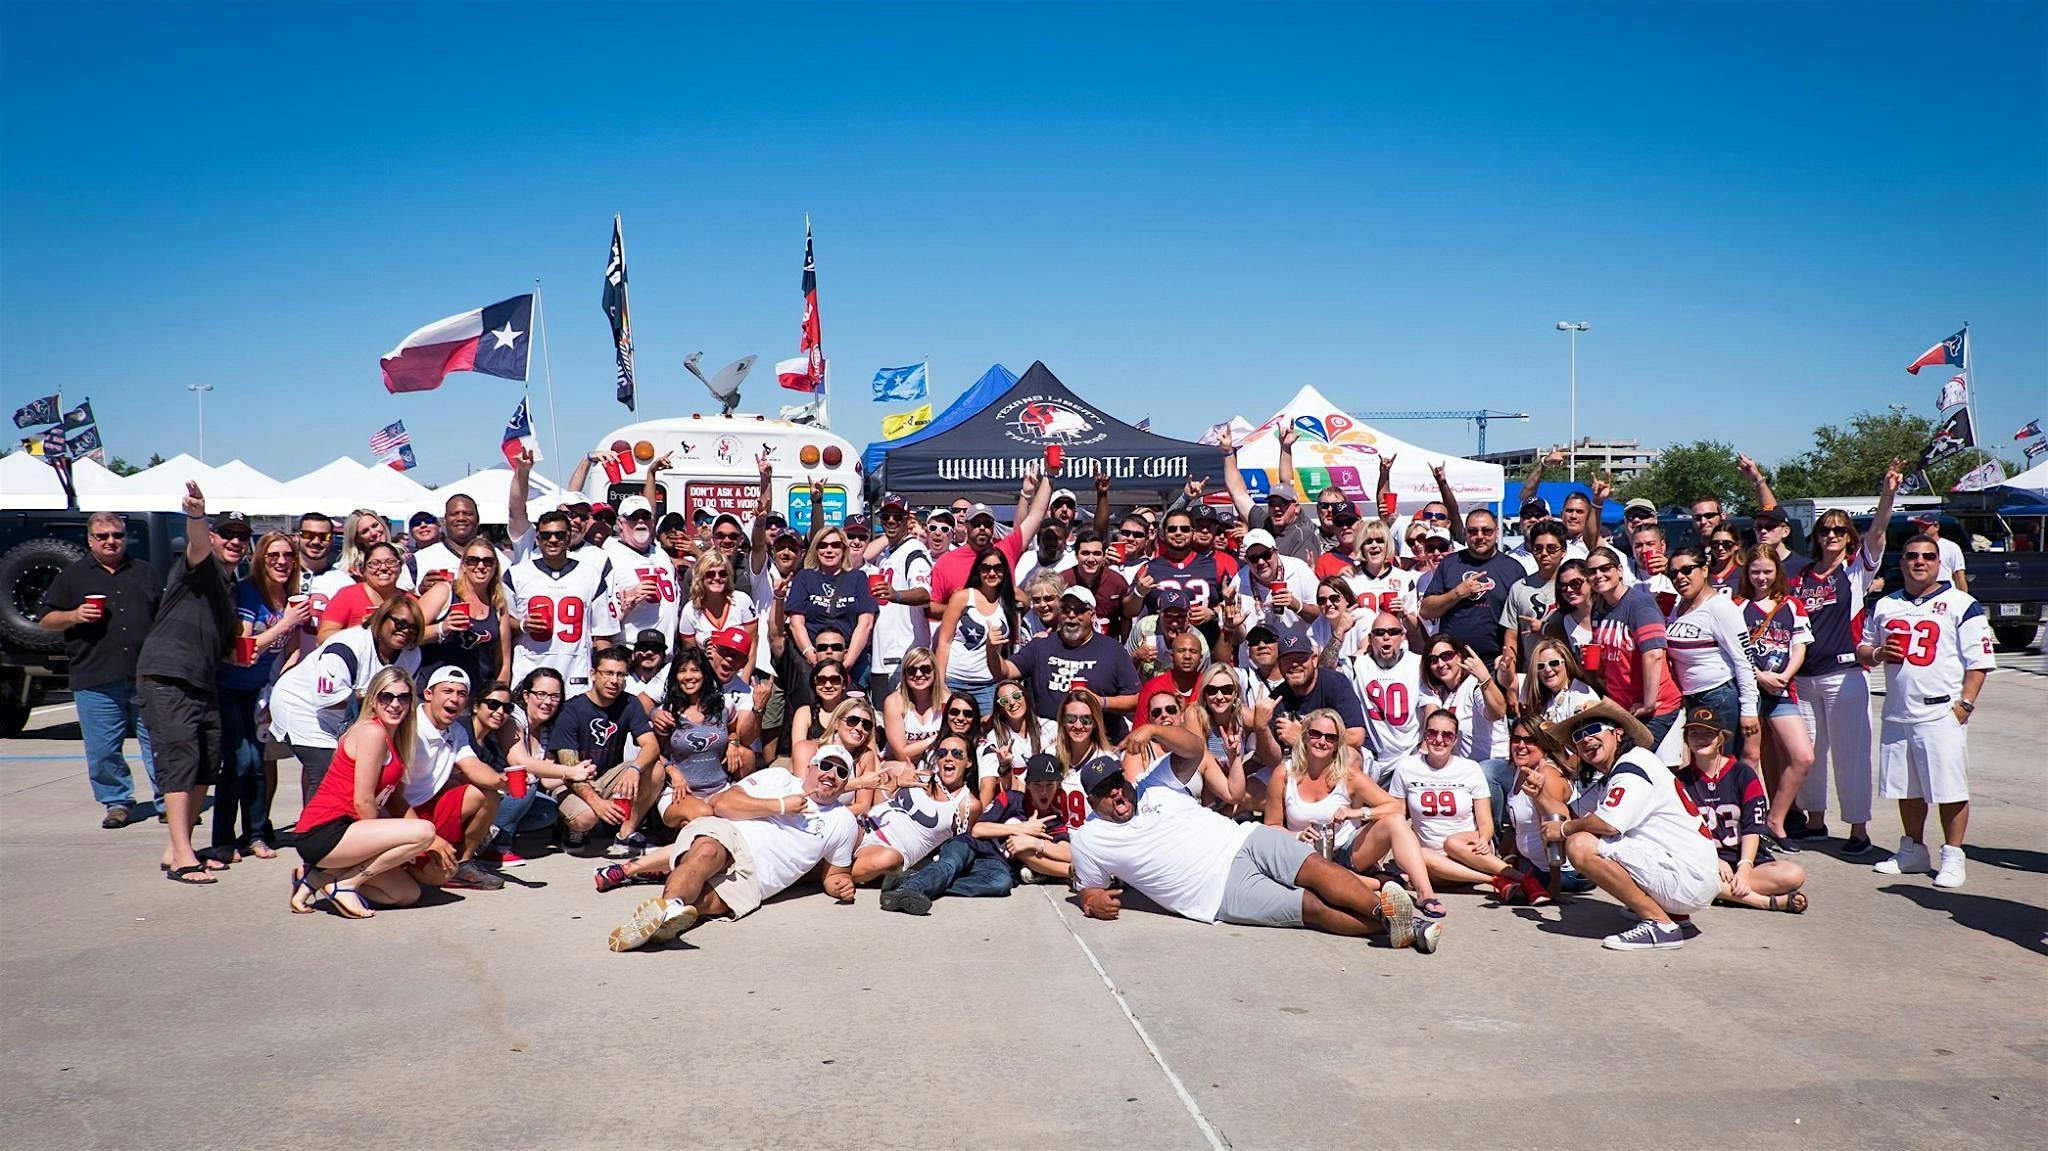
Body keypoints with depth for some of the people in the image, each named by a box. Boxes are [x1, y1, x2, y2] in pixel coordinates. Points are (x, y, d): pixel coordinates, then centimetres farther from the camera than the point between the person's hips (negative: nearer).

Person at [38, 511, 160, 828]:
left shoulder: (145, 572, 16)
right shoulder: (72, 575, 11)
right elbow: (45, 621, 11)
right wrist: (74, 616, -9)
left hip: (147, 676, 1)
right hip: (95, 680, 0)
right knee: (103, 749, 1)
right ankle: (117, 802, 14)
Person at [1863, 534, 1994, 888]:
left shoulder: (1960, 605, -1)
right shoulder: (1885, 606, 14)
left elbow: (1979, 660, -4)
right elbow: (1862, 650, 21)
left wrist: (1965, 703, -13)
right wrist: (1876, 653, -2)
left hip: (1942, 714, -5)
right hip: (1897, 713, 5)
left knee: (1950, 790, -3)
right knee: (1907, 789, 13)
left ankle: (1953, 858, 6)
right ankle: (1913, 851, 26)